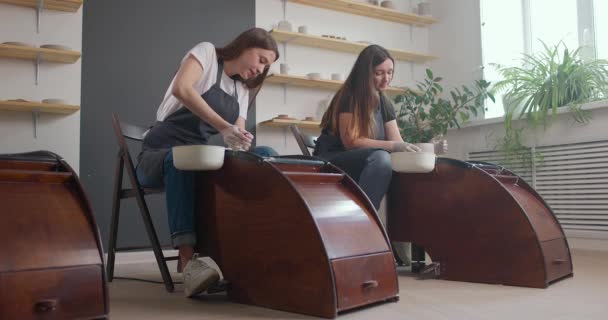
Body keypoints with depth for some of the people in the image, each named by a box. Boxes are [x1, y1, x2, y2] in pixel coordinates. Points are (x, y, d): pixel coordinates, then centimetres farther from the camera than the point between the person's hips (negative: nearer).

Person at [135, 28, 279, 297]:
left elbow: (239, 138, 7)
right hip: (160, 155, -5)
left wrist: (241, 141, -18)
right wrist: (223, 126, -34)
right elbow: (181, 89, -22)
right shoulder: (206, 52, -1)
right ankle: (189, 262, -49)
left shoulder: (242, 90, 17)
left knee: (267, 156, -17)